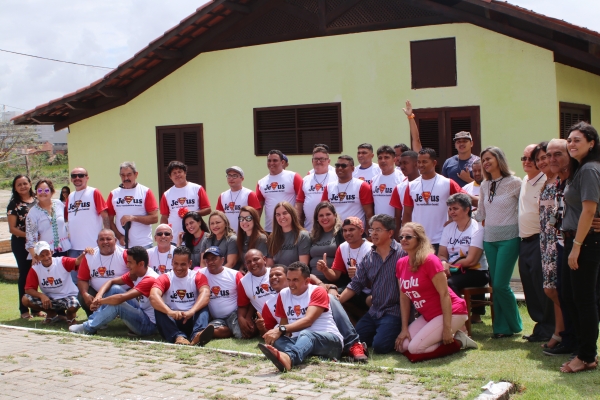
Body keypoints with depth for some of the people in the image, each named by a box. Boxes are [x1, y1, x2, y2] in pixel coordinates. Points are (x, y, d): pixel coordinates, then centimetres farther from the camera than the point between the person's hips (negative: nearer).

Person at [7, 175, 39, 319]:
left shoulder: (37, 201, 9)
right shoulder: (14, 204, -2)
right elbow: (12, 228, -6)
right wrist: (28, 235, -19)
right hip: (21, 244, -3)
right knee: (25, 274, 1)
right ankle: (24, 309, 8)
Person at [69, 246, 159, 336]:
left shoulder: (150, 280, -25)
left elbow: (121, 298, -32)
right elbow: (111, 281, 8)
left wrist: (99, 301, -18)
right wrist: (98, 296, -11)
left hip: (150, 324, -9)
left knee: (117, 304, -26)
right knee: (115, 289, 2)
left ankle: (89, 328, -7)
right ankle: (93, 320, -1)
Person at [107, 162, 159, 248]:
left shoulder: (145, 192, 3)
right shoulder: (114, 194, 9)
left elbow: (154, 218, -3)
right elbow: (109, 220, 7)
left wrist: (133, 217, -12)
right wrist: (119, 237, -6)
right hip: (121, 245, 2)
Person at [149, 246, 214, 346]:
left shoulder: (198, 277, 3)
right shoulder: (164, 278, 1)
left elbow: (205, 294, -19)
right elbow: (153, 296, -21)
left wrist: (191, 311, -40)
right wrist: (170, 312, -41)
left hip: (192, 321, 0)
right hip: (172, 321, 0)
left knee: (203, 307, -24)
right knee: (159, 309, -25)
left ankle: (197, 335, -54)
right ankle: (178, 337, -50)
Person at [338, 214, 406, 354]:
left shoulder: (402, 253, -12)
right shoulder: (368, 257, 8)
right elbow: (356, 284, 10)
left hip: (394, 311, -7)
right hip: (374, 311, 7)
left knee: (380, 346, -21)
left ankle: (398, 336, 8)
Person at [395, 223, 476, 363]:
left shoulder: (430, 260, -18)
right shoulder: (401, 264, 3)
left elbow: (444, 294, -19)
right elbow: (404, 297, 8)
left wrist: (447, 328, -21)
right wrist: (404, 328, 2)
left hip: (450, 312, -8)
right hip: (427, 315, 8)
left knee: (414, 349, -19)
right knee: (402, 345, -5)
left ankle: (458, 341, 0)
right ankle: (442, 337, 10)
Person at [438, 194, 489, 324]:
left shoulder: (477, 229, -8)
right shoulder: (448, 228, 13)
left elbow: (471, 260, -14)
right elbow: (441, 254, 7)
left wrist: (450, 265, -7)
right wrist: (443, 263, -16)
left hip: (476, 272, -5)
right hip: (453, 272, 6)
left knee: (449, 283, -35)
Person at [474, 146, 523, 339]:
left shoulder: (514, 183, -6)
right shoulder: (485, 185, 11)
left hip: (509, 238, -6)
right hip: (489, 238, 6)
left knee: (501, 284, -9)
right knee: (495, 285, 5)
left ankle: (513, 325, 9)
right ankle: (501, 327, 13)